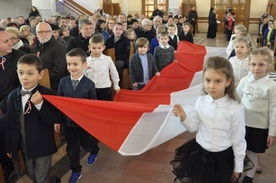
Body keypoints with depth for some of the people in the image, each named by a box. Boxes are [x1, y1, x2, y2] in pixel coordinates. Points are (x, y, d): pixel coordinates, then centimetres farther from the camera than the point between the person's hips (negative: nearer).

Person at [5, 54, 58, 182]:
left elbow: (53, 120, -19)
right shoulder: (13, 96, -3)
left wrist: (40, 104, -32)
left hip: (42, 147, -4)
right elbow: (10, 123, 4)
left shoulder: (48, 94, -17)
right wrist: (9, 146, 10)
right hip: (24, 146, 5)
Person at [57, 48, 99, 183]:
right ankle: (76, 171, 33)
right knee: (71, 148, 13)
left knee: (85, 143, 17)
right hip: (67, 121, 2)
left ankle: (94, 151, 53)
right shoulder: (63, 82, -9)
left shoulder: (89, 84, -15)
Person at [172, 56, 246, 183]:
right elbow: (193, 127, 2)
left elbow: (239, 141, -8)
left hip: (222, 158, -3)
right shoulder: (201, 101, -9)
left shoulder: (235, 109, -19)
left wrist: (238, 168, 1)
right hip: (198, 152, 4)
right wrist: (183, 117, -18)